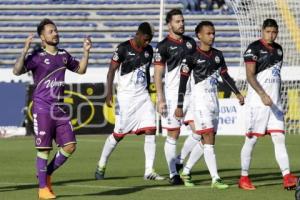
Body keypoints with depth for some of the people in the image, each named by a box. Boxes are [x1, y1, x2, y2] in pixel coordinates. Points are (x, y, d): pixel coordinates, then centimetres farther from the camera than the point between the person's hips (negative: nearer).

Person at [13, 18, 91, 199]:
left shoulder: (64, 55, 11)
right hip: (42, 109, -6)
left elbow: (80, 69, 25)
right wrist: (25, 51, -29)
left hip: (60, 108, 6)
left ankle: (47, 174, 19)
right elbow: (17, 71, -20)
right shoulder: (37, 56, -8)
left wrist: (86, 52, 12)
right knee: (44, 149, -3)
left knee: (70, 146, 0)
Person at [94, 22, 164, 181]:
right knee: (119, 134, 1)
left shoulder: (149, 50, 8)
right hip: (125, 96, -5)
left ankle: (149, 171, -7)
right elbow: (112, 70, -9)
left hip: (142, 95, 5)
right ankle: (101, 165, 21)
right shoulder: (123, 48, -10)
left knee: (150, 131, -8)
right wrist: (109, 93, -18)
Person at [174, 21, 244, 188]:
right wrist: (179, 106, -9)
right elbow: (183, 82, -7)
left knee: (207, 140, 9)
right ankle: (215, 178, -12)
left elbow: (225, 76, 18)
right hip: (200, 99, -7)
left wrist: (237, 93, 6)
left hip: (214, 99, 7)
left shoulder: (217, 55, 10)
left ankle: (186, 172, 22)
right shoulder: (192, 56, -8)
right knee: (209, 138, -11)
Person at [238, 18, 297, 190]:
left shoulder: (278, 49, 14)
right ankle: (244, 178, 10)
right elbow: (250, 75, -16)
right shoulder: (254, 48, -8)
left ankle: (287, 177, -10)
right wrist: (263, 95, -26)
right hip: (257, 103, -6)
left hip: (275, 103, 6)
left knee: (279, 138, -3)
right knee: (252, 139, 0)